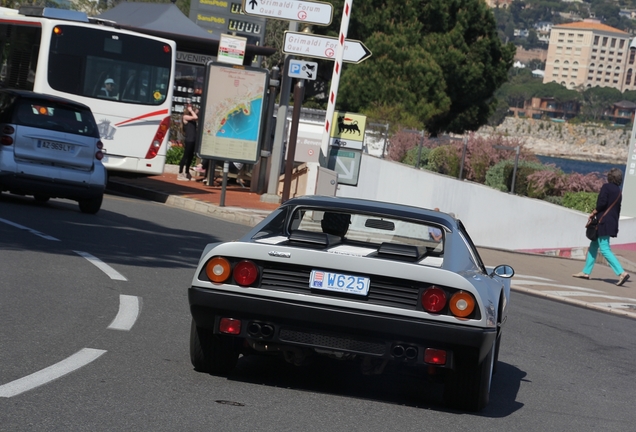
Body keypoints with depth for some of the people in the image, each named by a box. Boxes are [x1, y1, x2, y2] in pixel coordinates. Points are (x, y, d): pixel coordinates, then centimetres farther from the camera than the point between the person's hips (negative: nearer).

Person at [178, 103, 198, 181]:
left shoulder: (191, 118, 18)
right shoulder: (185, 116, -7)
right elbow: (195, 117, -19)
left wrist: (197, 113, 11)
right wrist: (191, 111, -6)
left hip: (193, 139, 9)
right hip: (189, 139, -9)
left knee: (190, 157, 12)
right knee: (186, 156, -8)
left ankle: (187, 173, 21)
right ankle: (180, 174, -7)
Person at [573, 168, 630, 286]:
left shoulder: (606, 187, -8)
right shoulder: (619, 192, 14)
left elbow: (602, 203, -19)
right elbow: (617, 209, 15)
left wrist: (593, 212, -5)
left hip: (604, 222, -9)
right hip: (612, 222, 9)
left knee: (605, 249, -11)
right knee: (593, 245, 18)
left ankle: (621, 272, -22)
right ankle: (586, 272, 23)